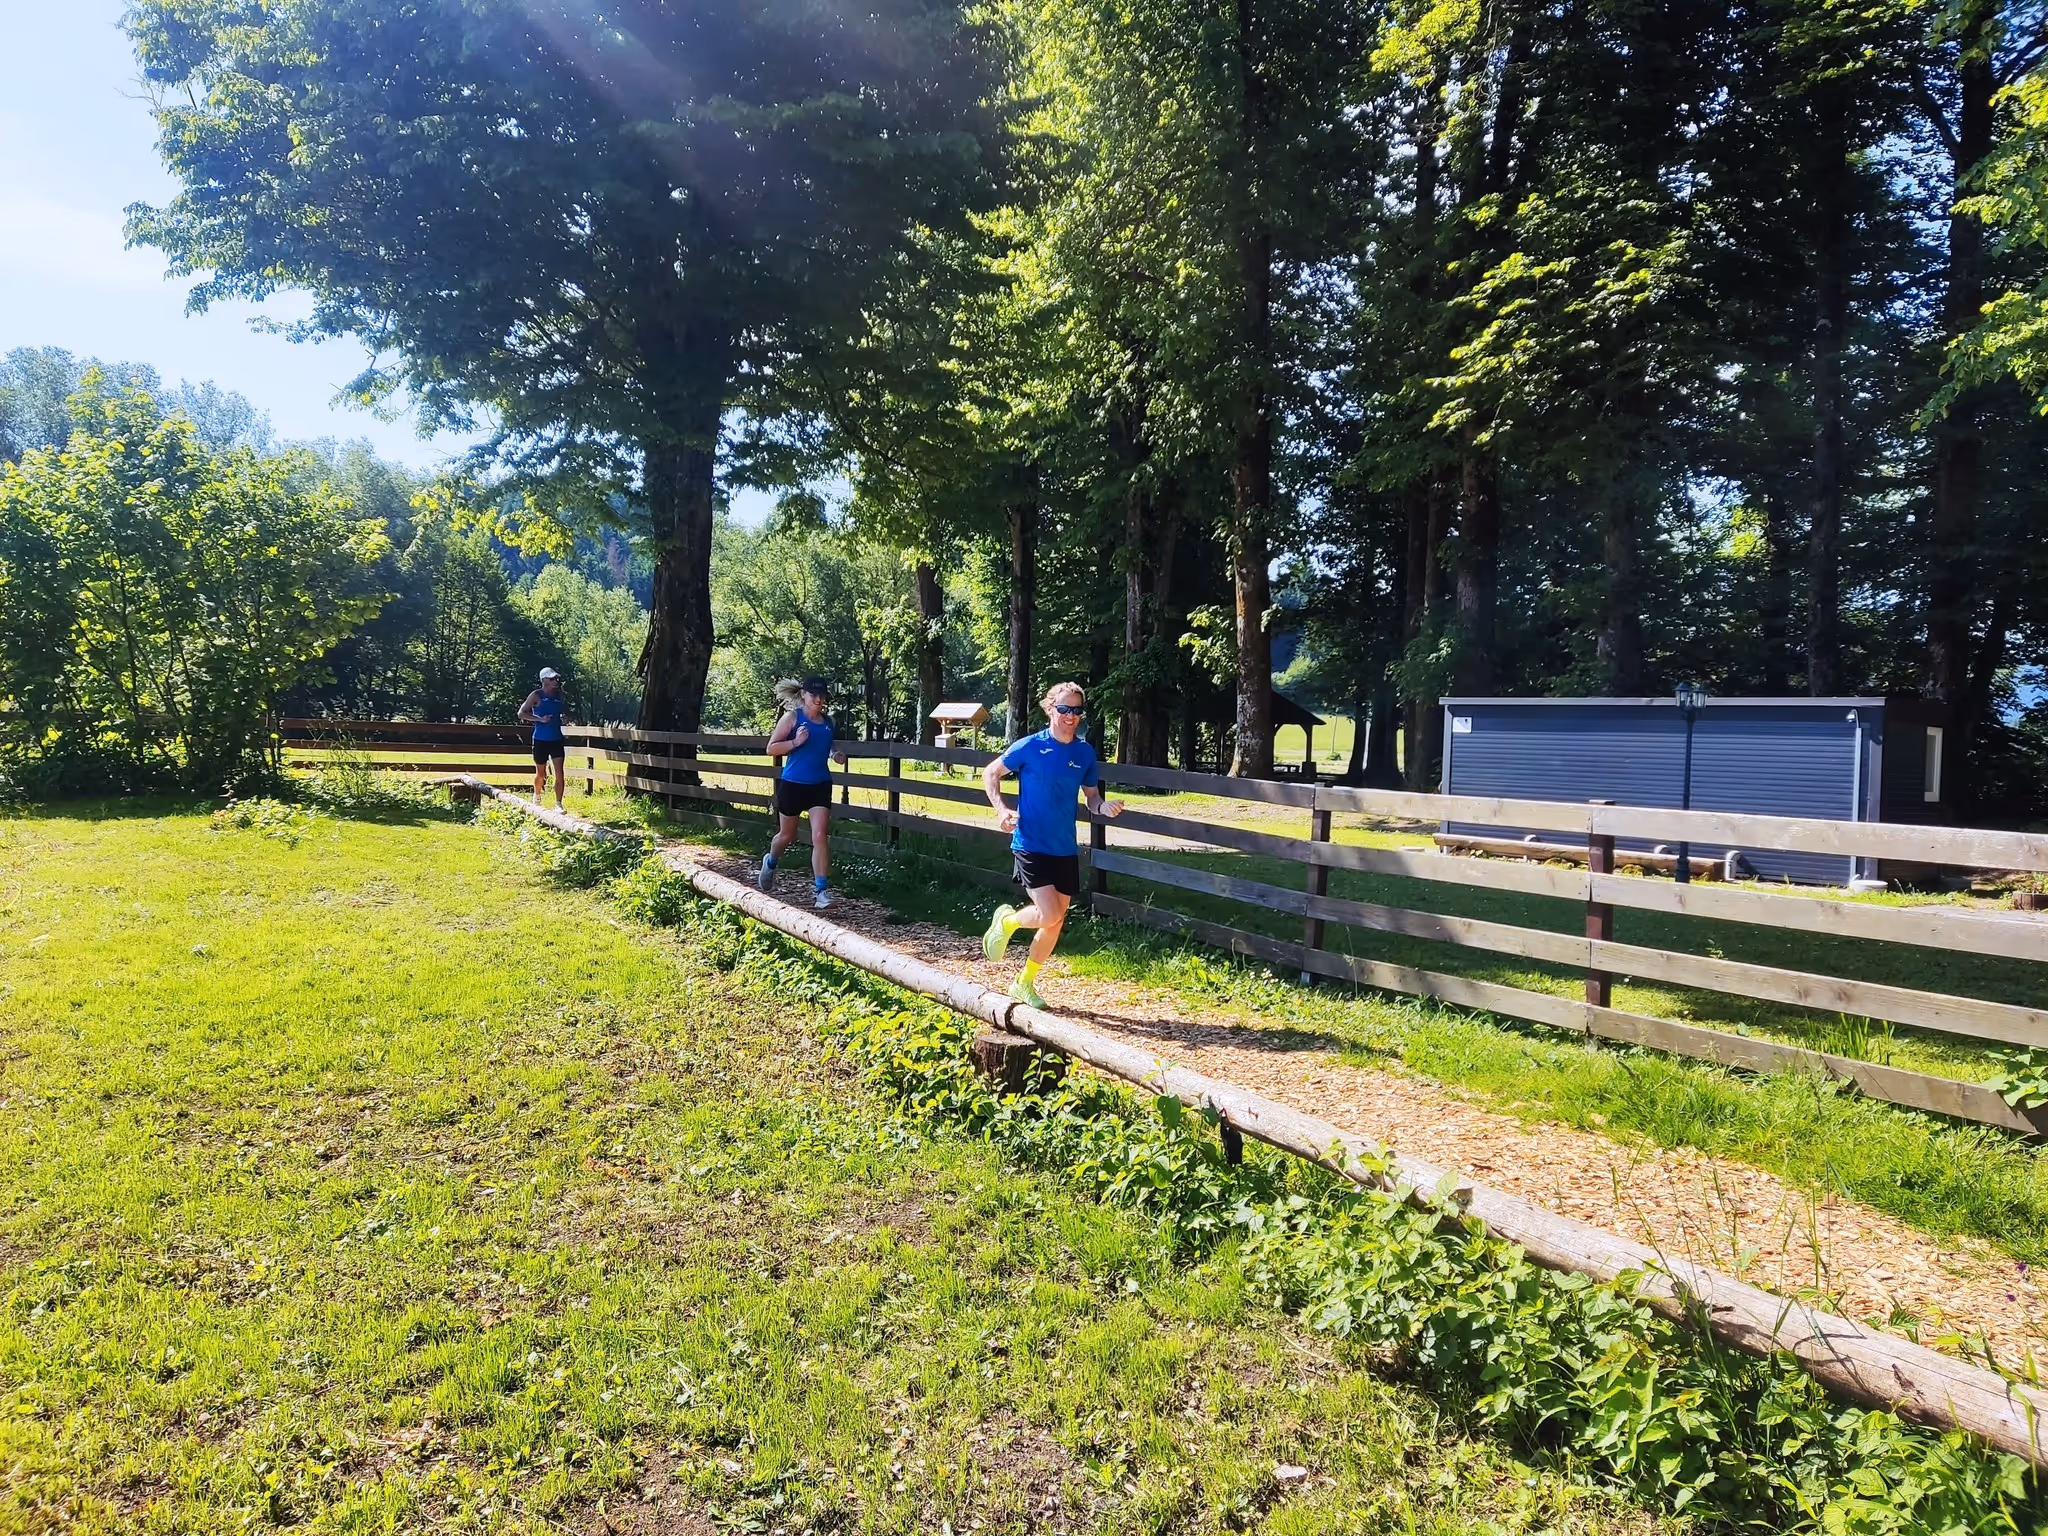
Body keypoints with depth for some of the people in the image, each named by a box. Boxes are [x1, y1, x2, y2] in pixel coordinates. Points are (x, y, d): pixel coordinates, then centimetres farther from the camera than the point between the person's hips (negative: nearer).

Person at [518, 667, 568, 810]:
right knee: (540, 774, 11)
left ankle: (558, 804, -6)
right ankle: (537, 797, 37)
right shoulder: (536, 695, -6)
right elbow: (521, 713, -8)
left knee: (560, 772, -9)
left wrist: (563, 718, 4)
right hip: (541, 740, -3)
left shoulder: (558, 695, 8)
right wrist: (540, 719, -17)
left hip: (556, 739, 3)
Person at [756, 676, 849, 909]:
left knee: (819, 837, -10)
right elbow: (771, 748, -7)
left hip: (820, 785, 3)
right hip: (792, 784, -2)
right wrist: (795, 742, -22)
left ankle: (820, 890, -9)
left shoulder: (829, 722, 7)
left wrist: (836, 756, 5)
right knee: (787, 835, 16)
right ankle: (770, 862, 48)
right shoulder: (792, 717, -7)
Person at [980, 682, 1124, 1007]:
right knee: (1049, 915, -18)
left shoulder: (1085, 753, 4)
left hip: (1065, 850, 5)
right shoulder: (1029, 747, -9)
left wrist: (1105, 807, -11)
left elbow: (1092, 798, 12)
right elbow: (990, 774, 2)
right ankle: (1006, 921, 15)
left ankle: (1025, 983, 30)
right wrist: (1002, 809, -14)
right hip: (1030, 845, -5)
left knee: (1056, 923, 10)